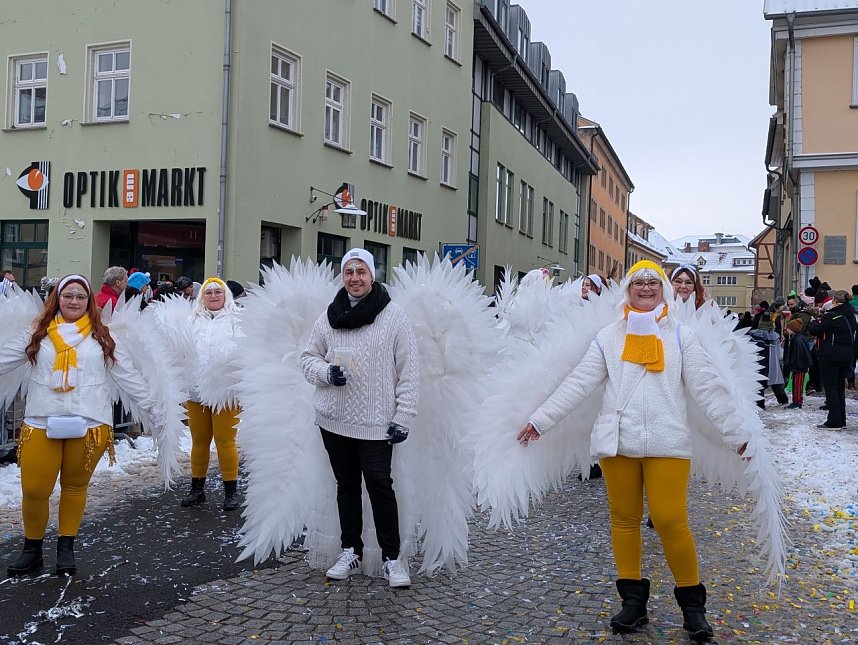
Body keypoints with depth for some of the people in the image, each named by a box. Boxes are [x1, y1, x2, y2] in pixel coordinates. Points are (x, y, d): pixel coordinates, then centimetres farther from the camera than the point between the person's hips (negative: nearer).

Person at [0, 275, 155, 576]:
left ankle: (66, 548, 25)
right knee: (34, 491, 1)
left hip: (88, 424, 0)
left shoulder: (102, 336, 6)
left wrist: (152, 406, 1)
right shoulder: (38, 333, 8)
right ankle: (32, 549, 22)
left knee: (75, 486, 10)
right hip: (41, 424, 1)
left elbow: (127, 375, 5)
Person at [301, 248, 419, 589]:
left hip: (376, 422, -4)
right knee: (346, 485, 14)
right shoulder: (329, 316, 7)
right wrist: (326, 371, -8)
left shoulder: (393, 315, -4)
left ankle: (392, 557, 11)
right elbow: (308, 357, 14)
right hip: (334, 419, 4)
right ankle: (351, 552, 27)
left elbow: (409, 370, -4)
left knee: (380, 486, -4)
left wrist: (403, 416, -8)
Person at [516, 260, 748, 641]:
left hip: (666, 442, -2)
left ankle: (692, 602, 12)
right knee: (624, 519, 8)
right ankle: (633, 598, 23)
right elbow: (578, 384, 5)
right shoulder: (609, 337, 9)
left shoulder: (680, 336, 7)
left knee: (670, 521, -8)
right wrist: (540, 421, 0)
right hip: (617, 441, 2)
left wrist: (736, 434, 0)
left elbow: (707, 390, 5)